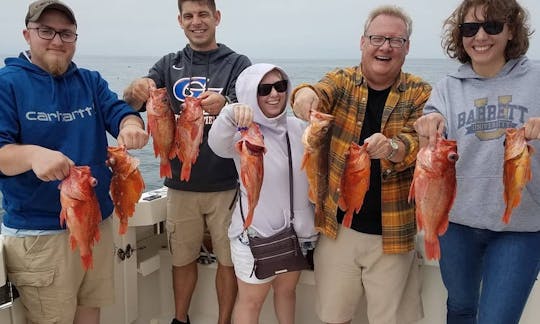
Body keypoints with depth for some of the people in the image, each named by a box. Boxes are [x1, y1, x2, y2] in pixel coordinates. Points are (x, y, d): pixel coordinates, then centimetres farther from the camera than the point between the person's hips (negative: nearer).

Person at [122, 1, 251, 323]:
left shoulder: (237, 63, 0)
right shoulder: (169, 65, 8)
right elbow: (130, 104, -4)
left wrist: (224, 105, -37)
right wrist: (136, 90, -28)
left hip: (226, 184, -2)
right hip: (181, 184, 2)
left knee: (228, 259, 7)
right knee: (183, 258, 14)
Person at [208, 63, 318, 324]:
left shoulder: (298, 128, 1)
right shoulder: (243, 131, -15)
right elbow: (218, 144, -38)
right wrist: (230, 114, -58)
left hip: (296, 229, 5)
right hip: (255, 232, -5)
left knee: (287, 289, 22)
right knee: (252, 299, 9)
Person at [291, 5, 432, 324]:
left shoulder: (420, 93, -1)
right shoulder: (342, 80, 2)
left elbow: (420, 142, -17)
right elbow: (321, 93, -20)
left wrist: (392, 147, -40)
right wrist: (306, 94, -44)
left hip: (392, 232, -1)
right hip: (338, 225, 1)